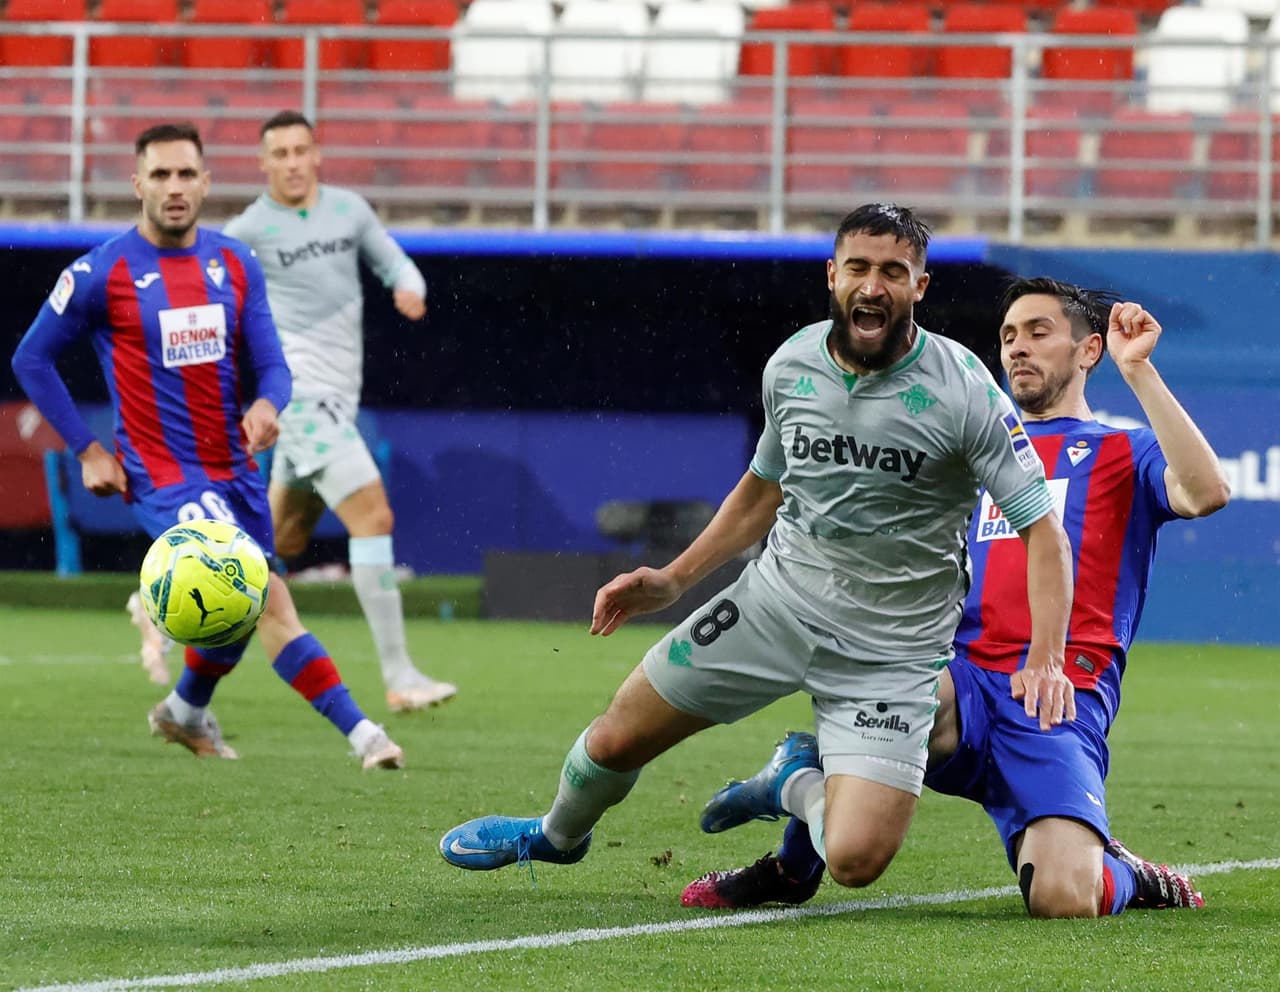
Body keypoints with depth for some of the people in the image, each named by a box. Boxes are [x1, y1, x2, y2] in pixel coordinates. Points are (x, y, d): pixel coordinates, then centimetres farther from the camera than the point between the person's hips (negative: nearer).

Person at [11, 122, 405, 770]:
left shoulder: (235, 265, 5)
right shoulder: (101, 274, -8)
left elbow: (269, 363, 6)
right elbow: (31, 360, 2)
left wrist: (267, 405, -18)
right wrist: (87, 451, -3)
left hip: (234, 469, 6)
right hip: (163, 477, -6)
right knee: (267, 599, -20)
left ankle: (186, 712, 44)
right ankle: (359, 730, -19)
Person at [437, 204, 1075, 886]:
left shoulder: (961, 390, -18)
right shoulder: (792, 365, -2)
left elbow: (1041, 527, -17)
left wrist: (1046, 658, -29)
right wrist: (673, 580, 12)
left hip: (890, 647, -4)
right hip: (779, 597, 4)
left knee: (855, 860, -20)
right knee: (617, 739, 7)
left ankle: (803, 781, 17)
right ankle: (557, 835, 44)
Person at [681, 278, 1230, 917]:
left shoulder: (1124, 452, 16)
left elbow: (1205, 492, -7)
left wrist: (1138, 372, -9)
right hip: (959, 678, 3)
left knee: (1062, 900, -26)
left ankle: (1123, 877, 13)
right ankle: (794, 869, -11)